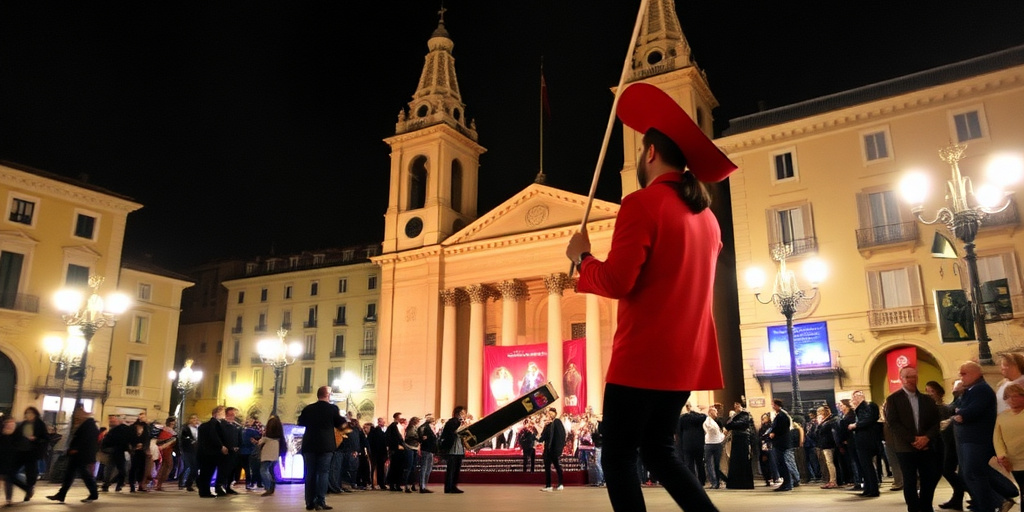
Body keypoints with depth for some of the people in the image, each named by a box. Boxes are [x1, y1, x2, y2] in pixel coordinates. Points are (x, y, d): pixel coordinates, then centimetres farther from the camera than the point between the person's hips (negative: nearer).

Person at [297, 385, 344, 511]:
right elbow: (340, 424, 3)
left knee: (310, 473, 9)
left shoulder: (307, 408, 5)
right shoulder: (333, 408, -4)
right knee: (323, 473, 0)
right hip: (325, 445, -3)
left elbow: (301, 423, 18)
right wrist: (339, 416, 21)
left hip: (309, 445, 3)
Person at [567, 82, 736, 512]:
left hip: (643, 357, -8)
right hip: (687, 358, 8)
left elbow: (616, 282, -19)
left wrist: (582, 257, -1)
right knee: (657, 448, 20)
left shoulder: (642, 203, -12)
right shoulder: (706, 215, 14)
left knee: (618, 456, 2)